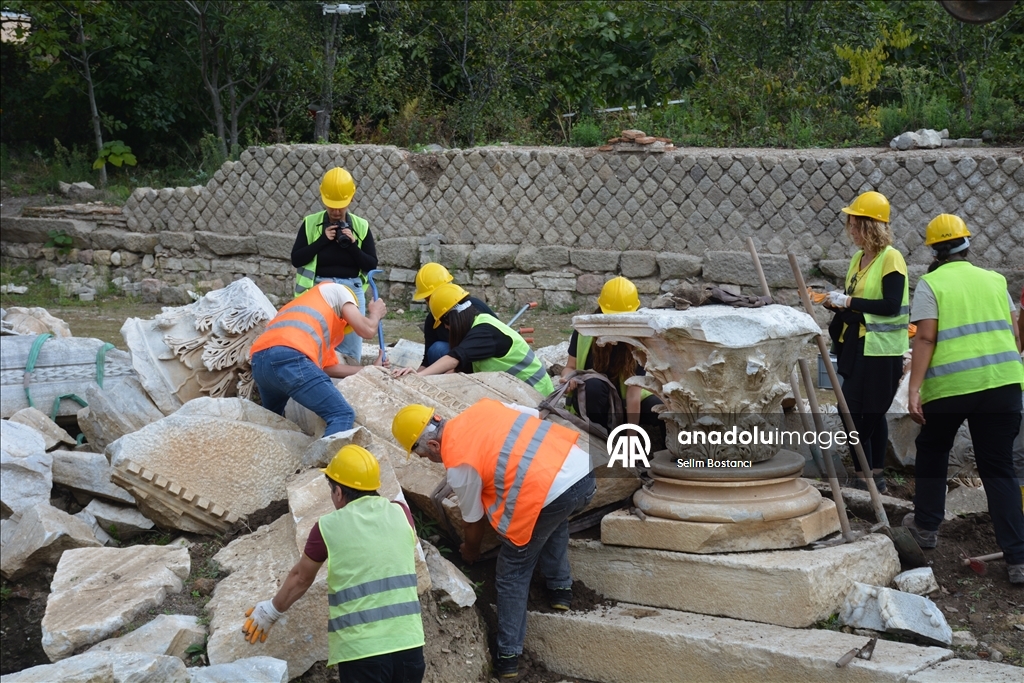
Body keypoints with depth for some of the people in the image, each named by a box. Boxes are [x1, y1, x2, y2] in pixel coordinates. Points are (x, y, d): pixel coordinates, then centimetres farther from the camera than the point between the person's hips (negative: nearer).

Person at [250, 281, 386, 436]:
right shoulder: (336, 290, 23)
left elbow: (330, 367, 34)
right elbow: (367, 330, 14)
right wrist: (376, 314, 37)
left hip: (258, 359, 9)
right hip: (289, 358, -9)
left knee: (273, 419, 35)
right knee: (343, 414, -5)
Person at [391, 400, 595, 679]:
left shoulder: (459, 463, -2)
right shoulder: (482, 408, 15)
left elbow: (473, 518, 11)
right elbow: (534, 416, 24)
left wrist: (470, 550, 32)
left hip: (548, 496, -7)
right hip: (585, 470, 7)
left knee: (512, 574, 12)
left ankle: (508, 656, 17)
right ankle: (560, 588, 40)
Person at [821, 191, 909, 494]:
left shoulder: (891, 259, -13)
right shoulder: (858, 258, 11)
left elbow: (891, 305, -21)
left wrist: (848, 301, -19)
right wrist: (837, 302, -1)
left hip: (880, 351, -8)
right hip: (857, 345, 8)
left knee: (859, 410, -10)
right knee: (871, 413, 12)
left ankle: (867, 475, -2)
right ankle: (874, 475, 19)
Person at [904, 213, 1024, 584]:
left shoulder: (931, 283, 1)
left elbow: (926, 338, -9)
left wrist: (914, 389, -11)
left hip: (950, 385, -3)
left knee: (932, 451, 22)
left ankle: (926, 526, 32)